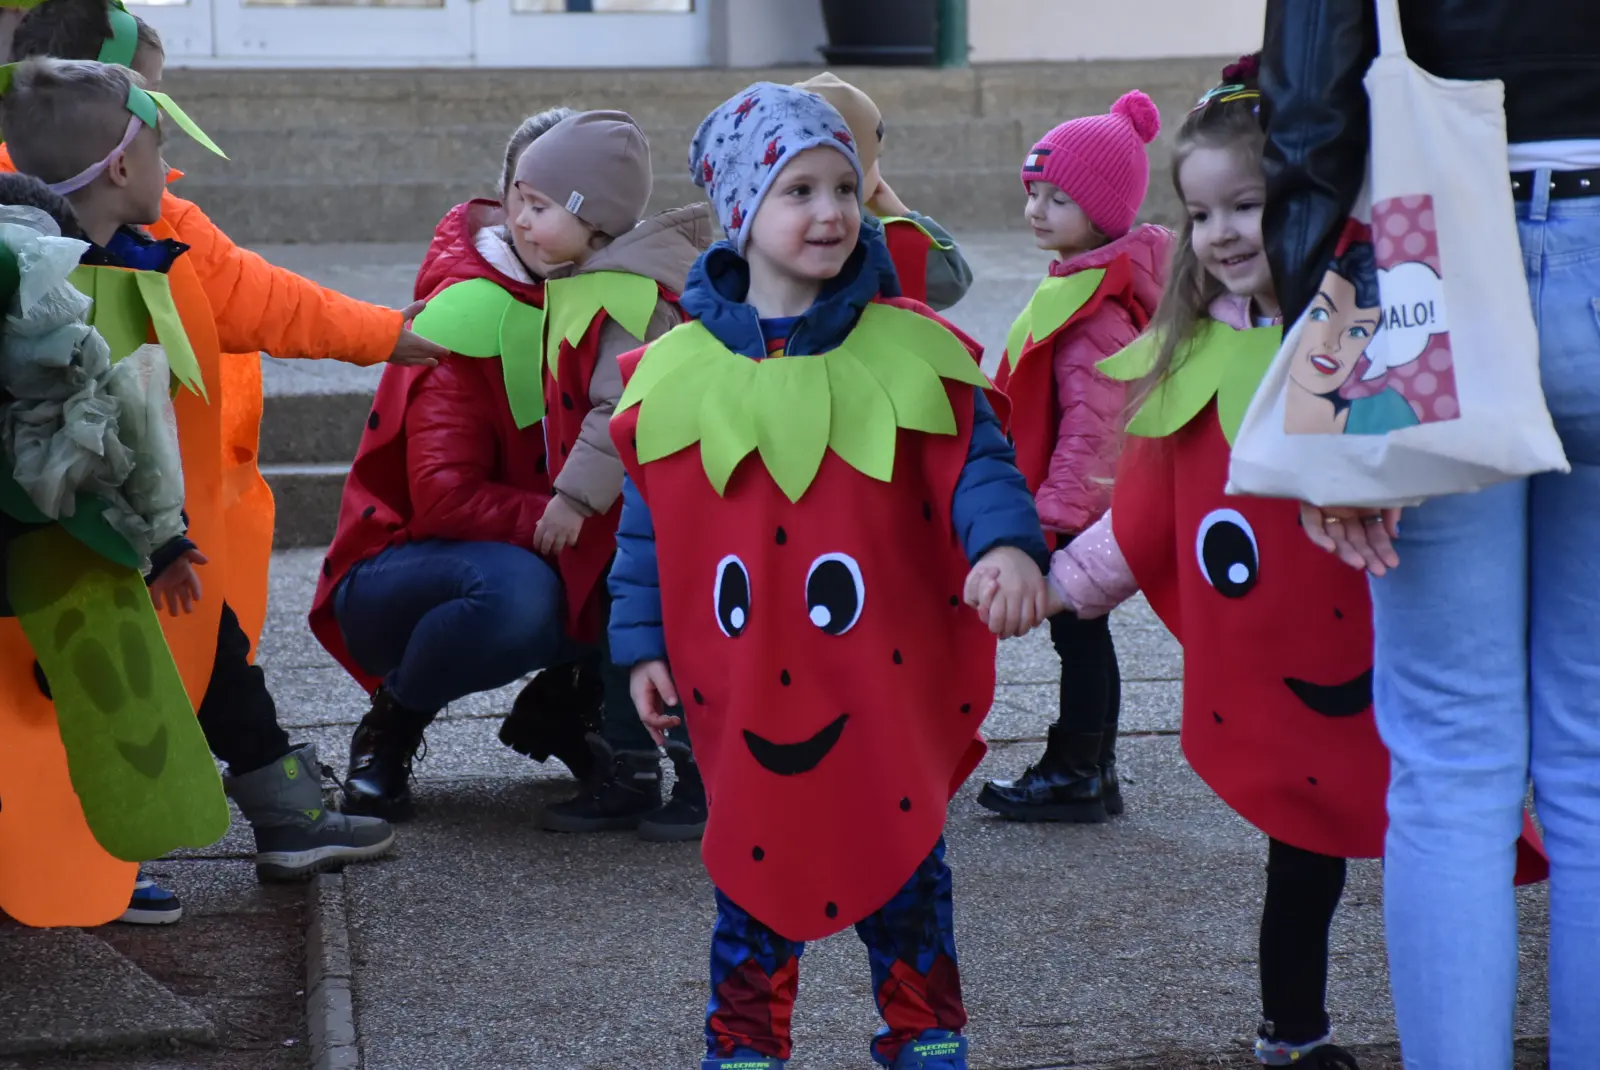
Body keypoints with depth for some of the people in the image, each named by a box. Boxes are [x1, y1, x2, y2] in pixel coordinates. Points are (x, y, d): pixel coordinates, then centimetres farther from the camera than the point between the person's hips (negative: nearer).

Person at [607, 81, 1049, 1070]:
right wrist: (644, 643, 5)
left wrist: (1006, 540, -27)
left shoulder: (909, 348, -5)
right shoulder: (680, 370, -1)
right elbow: (650, 521, 6)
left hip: (887, 676, 0)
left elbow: (976, 461, -7)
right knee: (755, 864, 12)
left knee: (903, 861, 11)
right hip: (743, 683, 1)